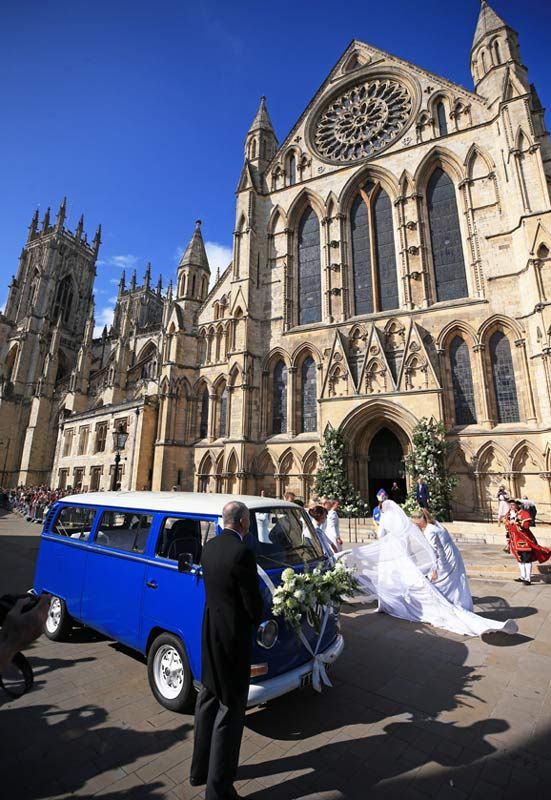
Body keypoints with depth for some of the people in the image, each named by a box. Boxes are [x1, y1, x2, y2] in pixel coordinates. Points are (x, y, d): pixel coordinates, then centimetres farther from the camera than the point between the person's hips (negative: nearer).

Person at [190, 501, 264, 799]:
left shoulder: (209, 546, -2)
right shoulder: (242, 552, -26)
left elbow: (215, 586, 6)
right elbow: (252, 601, -20)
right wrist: (256, 618, 3)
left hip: (209, 631, 8)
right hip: (233, 635, -8)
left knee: (208, 702, 25)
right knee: (230, 710, 11)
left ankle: (200, 770, 44)